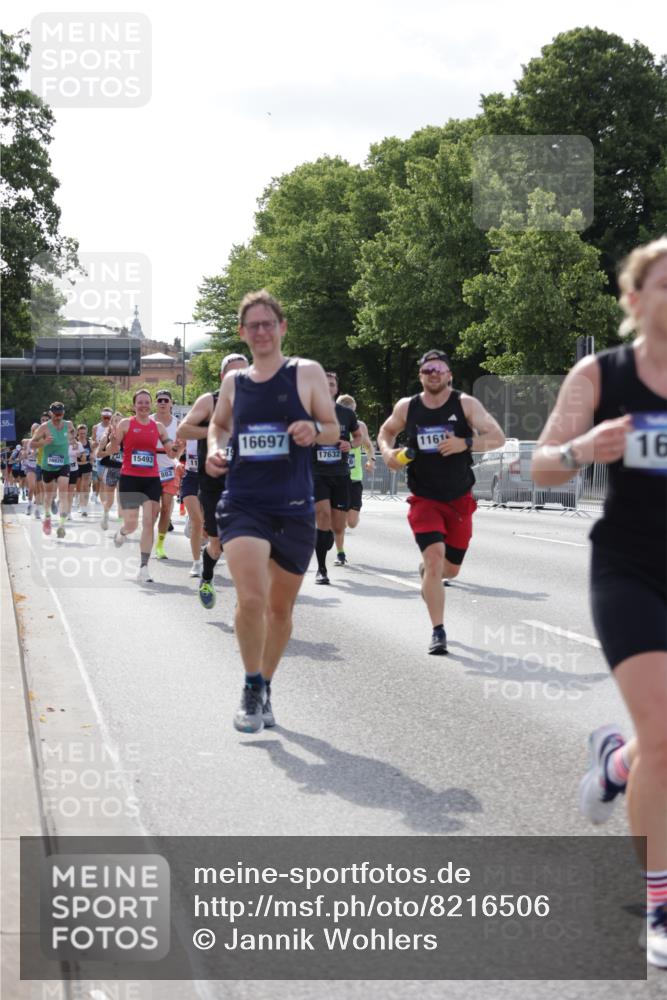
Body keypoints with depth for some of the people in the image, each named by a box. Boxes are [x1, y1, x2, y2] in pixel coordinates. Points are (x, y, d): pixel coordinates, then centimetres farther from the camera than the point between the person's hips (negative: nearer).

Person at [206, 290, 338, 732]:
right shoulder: (234, 380, 10)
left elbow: (334, 429, 4)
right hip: (243, 505, 0)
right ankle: (252, 688, 1)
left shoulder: (307, 373, 2)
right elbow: (219, 423, 26)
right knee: (251, 599, -19)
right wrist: (215, 448, 5)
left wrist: (314, 430, -19)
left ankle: (265, 689, 32)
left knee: (281, 607, 11)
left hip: (294, 509, 0)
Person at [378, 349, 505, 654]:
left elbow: (497, 437, -11)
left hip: (459, 500, 1)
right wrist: (388, 452, -5)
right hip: (424, 499, -1)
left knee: (450, 568, 11)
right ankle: (438, 632, -13)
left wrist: (466, 443, -28)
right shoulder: (407, 407, -1)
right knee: (434, 557, -19)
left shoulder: (466, 404, -7)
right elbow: (386, 431, 17)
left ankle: (427, 571, 50)